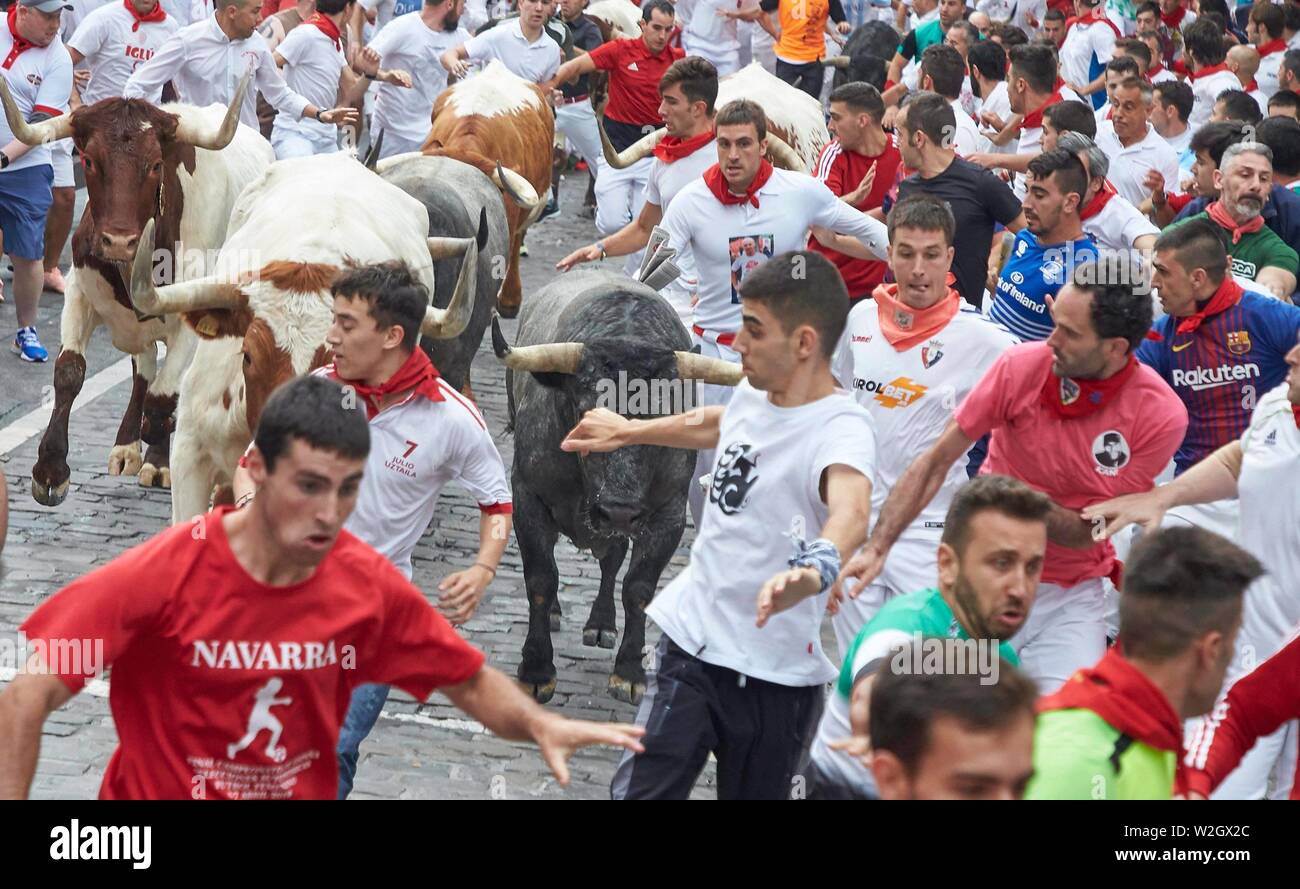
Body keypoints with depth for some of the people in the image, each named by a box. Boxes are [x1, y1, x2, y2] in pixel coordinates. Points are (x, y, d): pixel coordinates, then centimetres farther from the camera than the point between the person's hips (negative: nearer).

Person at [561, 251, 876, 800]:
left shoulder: (840, 429, -21)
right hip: (690, 638, 6)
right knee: (638, 790, -4)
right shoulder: (752, 394, 3)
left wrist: (815, 569, -65)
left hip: (774, 676, -6)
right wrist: (627, 432, 43)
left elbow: (850, 511, -44)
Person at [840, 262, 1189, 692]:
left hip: (1072, 596, -1)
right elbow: (936, 461, -6)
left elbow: (1090, 531, -11)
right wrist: (876, 548, -14)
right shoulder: (1021, 365, -13)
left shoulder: (1161, 416, -16)